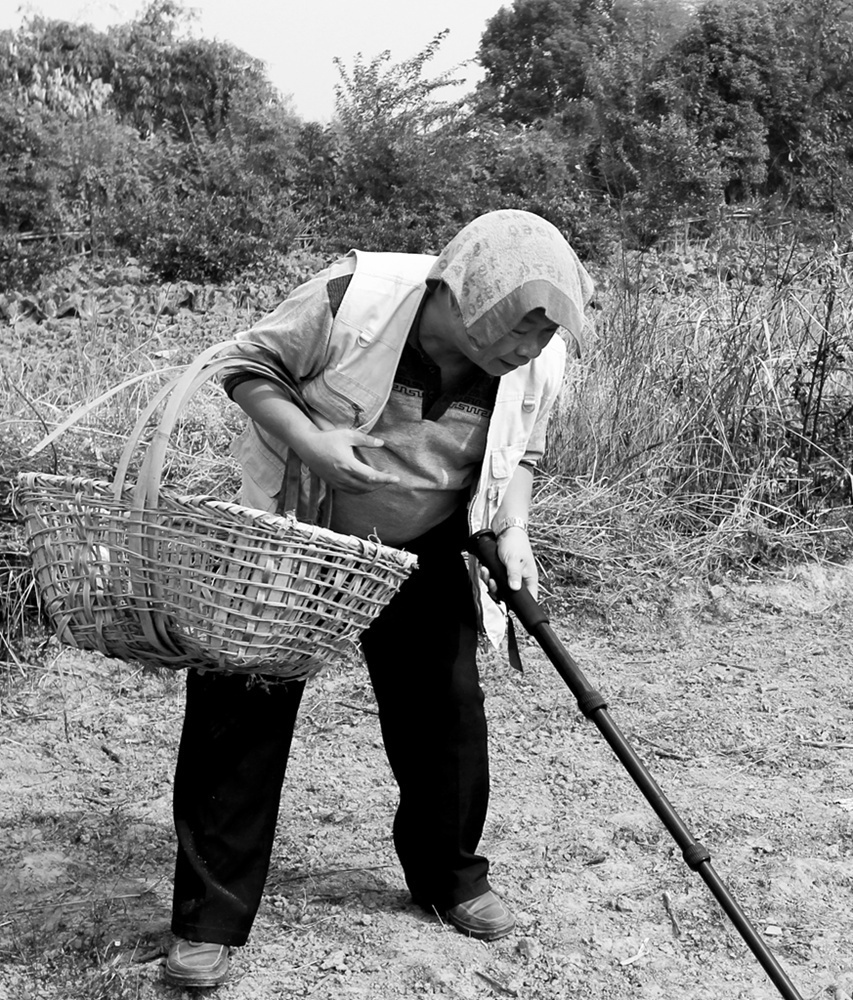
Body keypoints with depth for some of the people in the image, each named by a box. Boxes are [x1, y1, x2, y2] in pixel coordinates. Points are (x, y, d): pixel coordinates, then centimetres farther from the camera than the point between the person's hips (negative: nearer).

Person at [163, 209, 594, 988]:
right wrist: (308, 439, -30)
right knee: (239, 714, -3)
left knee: (446, 712, 7)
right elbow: (249, 367, -14)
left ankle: (451, 878, 33)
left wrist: (512, 530, -14)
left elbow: (517, 457, 4)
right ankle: (209, 920, 10)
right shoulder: (354, 296, -26)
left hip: (423, 556, 3)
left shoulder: (535, 362, -13)